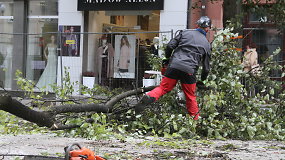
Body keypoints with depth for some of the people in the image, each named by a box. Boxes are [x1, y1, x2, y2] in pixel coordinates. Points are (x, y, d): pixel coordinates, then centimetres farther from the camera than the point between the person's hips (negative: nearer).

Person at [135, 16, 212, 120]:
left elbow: (170, 46, 4)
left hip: (174, 66, 0)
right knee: (191, 98, 13)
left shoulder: (185, 33, 11)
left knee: (162, 88, 2)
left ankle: (148, 98, -24)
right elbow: (206, 67, 17)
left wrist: (167, 58, 23)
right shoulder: (206, 44, 14)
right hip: (189, 71, 0)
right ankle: (195, 120, 18)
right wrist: (202, 80, 33)